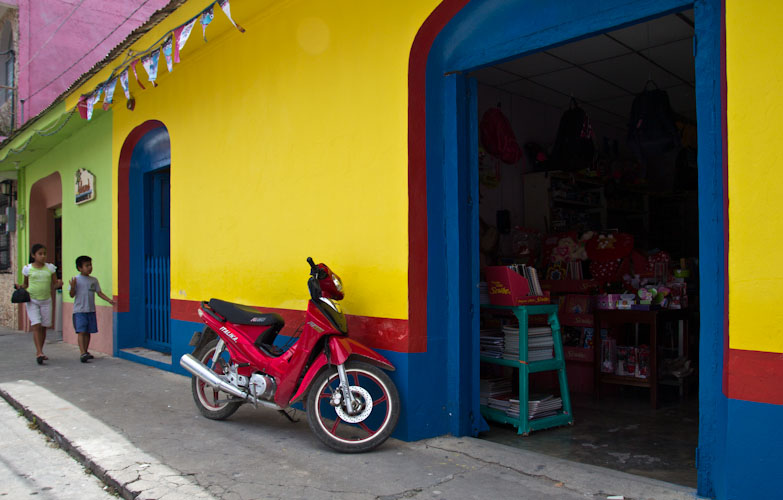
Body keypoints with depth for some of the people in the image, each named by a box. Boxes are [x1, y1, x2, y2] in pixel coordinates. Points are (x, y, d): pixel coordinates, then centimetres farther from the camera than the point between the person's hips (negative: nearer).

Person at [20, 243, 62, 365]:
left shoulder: (50, 268, 4)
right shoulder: (28, 269, 0)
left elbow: (54, 284, 9)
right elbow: (26, 284, 14)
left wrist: (58, 284, -13)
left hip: (46, 300, 2)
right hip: (32, 300, -2)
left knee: (44, 327, 7)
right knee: (36, 326, -12)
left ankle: (39, 352, 22)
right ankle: (39, 353, -14)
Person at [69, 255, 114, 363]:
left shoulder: (94, 280, 10)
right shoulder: (76, 279, -3)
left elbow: (99, 293, 12)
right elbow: (72, 295, -3)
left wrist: (109, 300, 1)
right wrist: (72, 287, -22)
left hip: (91, 310, 4)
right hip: (79, 311, -4)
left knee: (88, 332, 10)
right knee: (81, 332, -11)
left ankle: (86, 351, 20)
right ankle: (82, 353, -16)